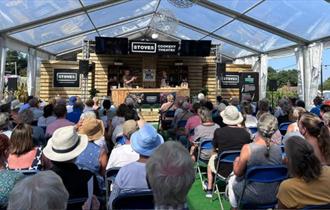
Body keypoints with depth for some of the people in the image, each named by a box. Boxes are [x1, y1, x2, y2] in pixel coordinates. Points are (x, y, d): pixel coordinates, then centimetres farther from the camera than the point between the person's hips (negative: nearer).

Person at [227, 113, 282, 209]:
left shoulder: (248, 148, -24)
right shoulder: (278, 149, -12)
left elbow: (237, 172, -11)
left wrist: (236, 161, 9)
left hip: (252, 197, -4)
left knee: (232, 180, 27)